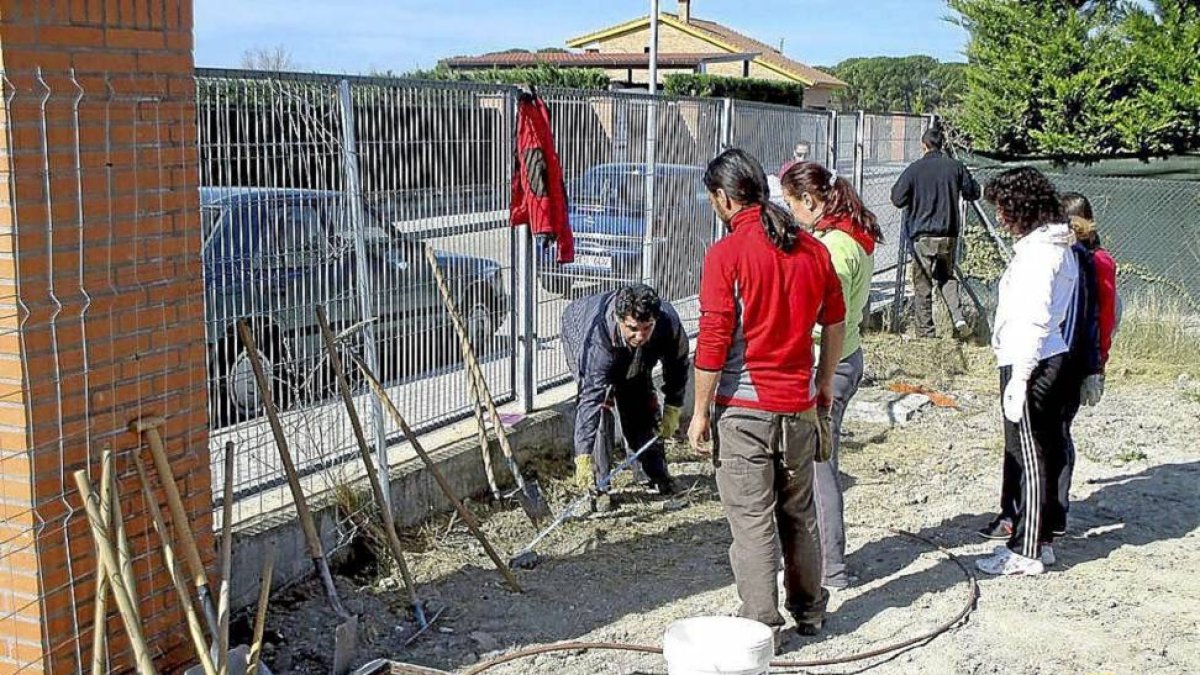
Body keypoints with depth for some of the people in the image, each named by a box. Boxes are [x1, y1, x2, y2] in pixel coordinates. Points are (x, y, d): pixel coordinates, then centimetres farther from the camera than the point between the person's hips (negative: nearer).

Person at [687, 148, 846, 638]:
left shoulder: (726, 254, -14)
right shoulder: (813, 249, 3)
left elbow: (713, 342, -15)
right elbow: (835, 323, 12)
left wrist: (700, 413, -7)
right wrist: (824, 383, 26)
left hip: (744, 408, -6)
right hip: (800, 405, 6)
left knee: (752, 518, 2)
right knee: (799, 512, 19)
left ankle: (761, 624, 7)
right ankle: (809, 610, 32)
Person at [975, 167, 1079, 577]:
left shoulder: (1037, 251, -17)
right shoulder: (1057, 247, 13)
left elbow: (1033, 320, -22)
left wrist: (1018, 379, -21)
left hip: (1029, 363, -10)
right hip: (1052, 357, 10)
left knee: (1029, 458, -3)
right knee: (1043, 454, 16)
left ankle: (1026, 551, 4)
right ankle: (1041, 540, 26)